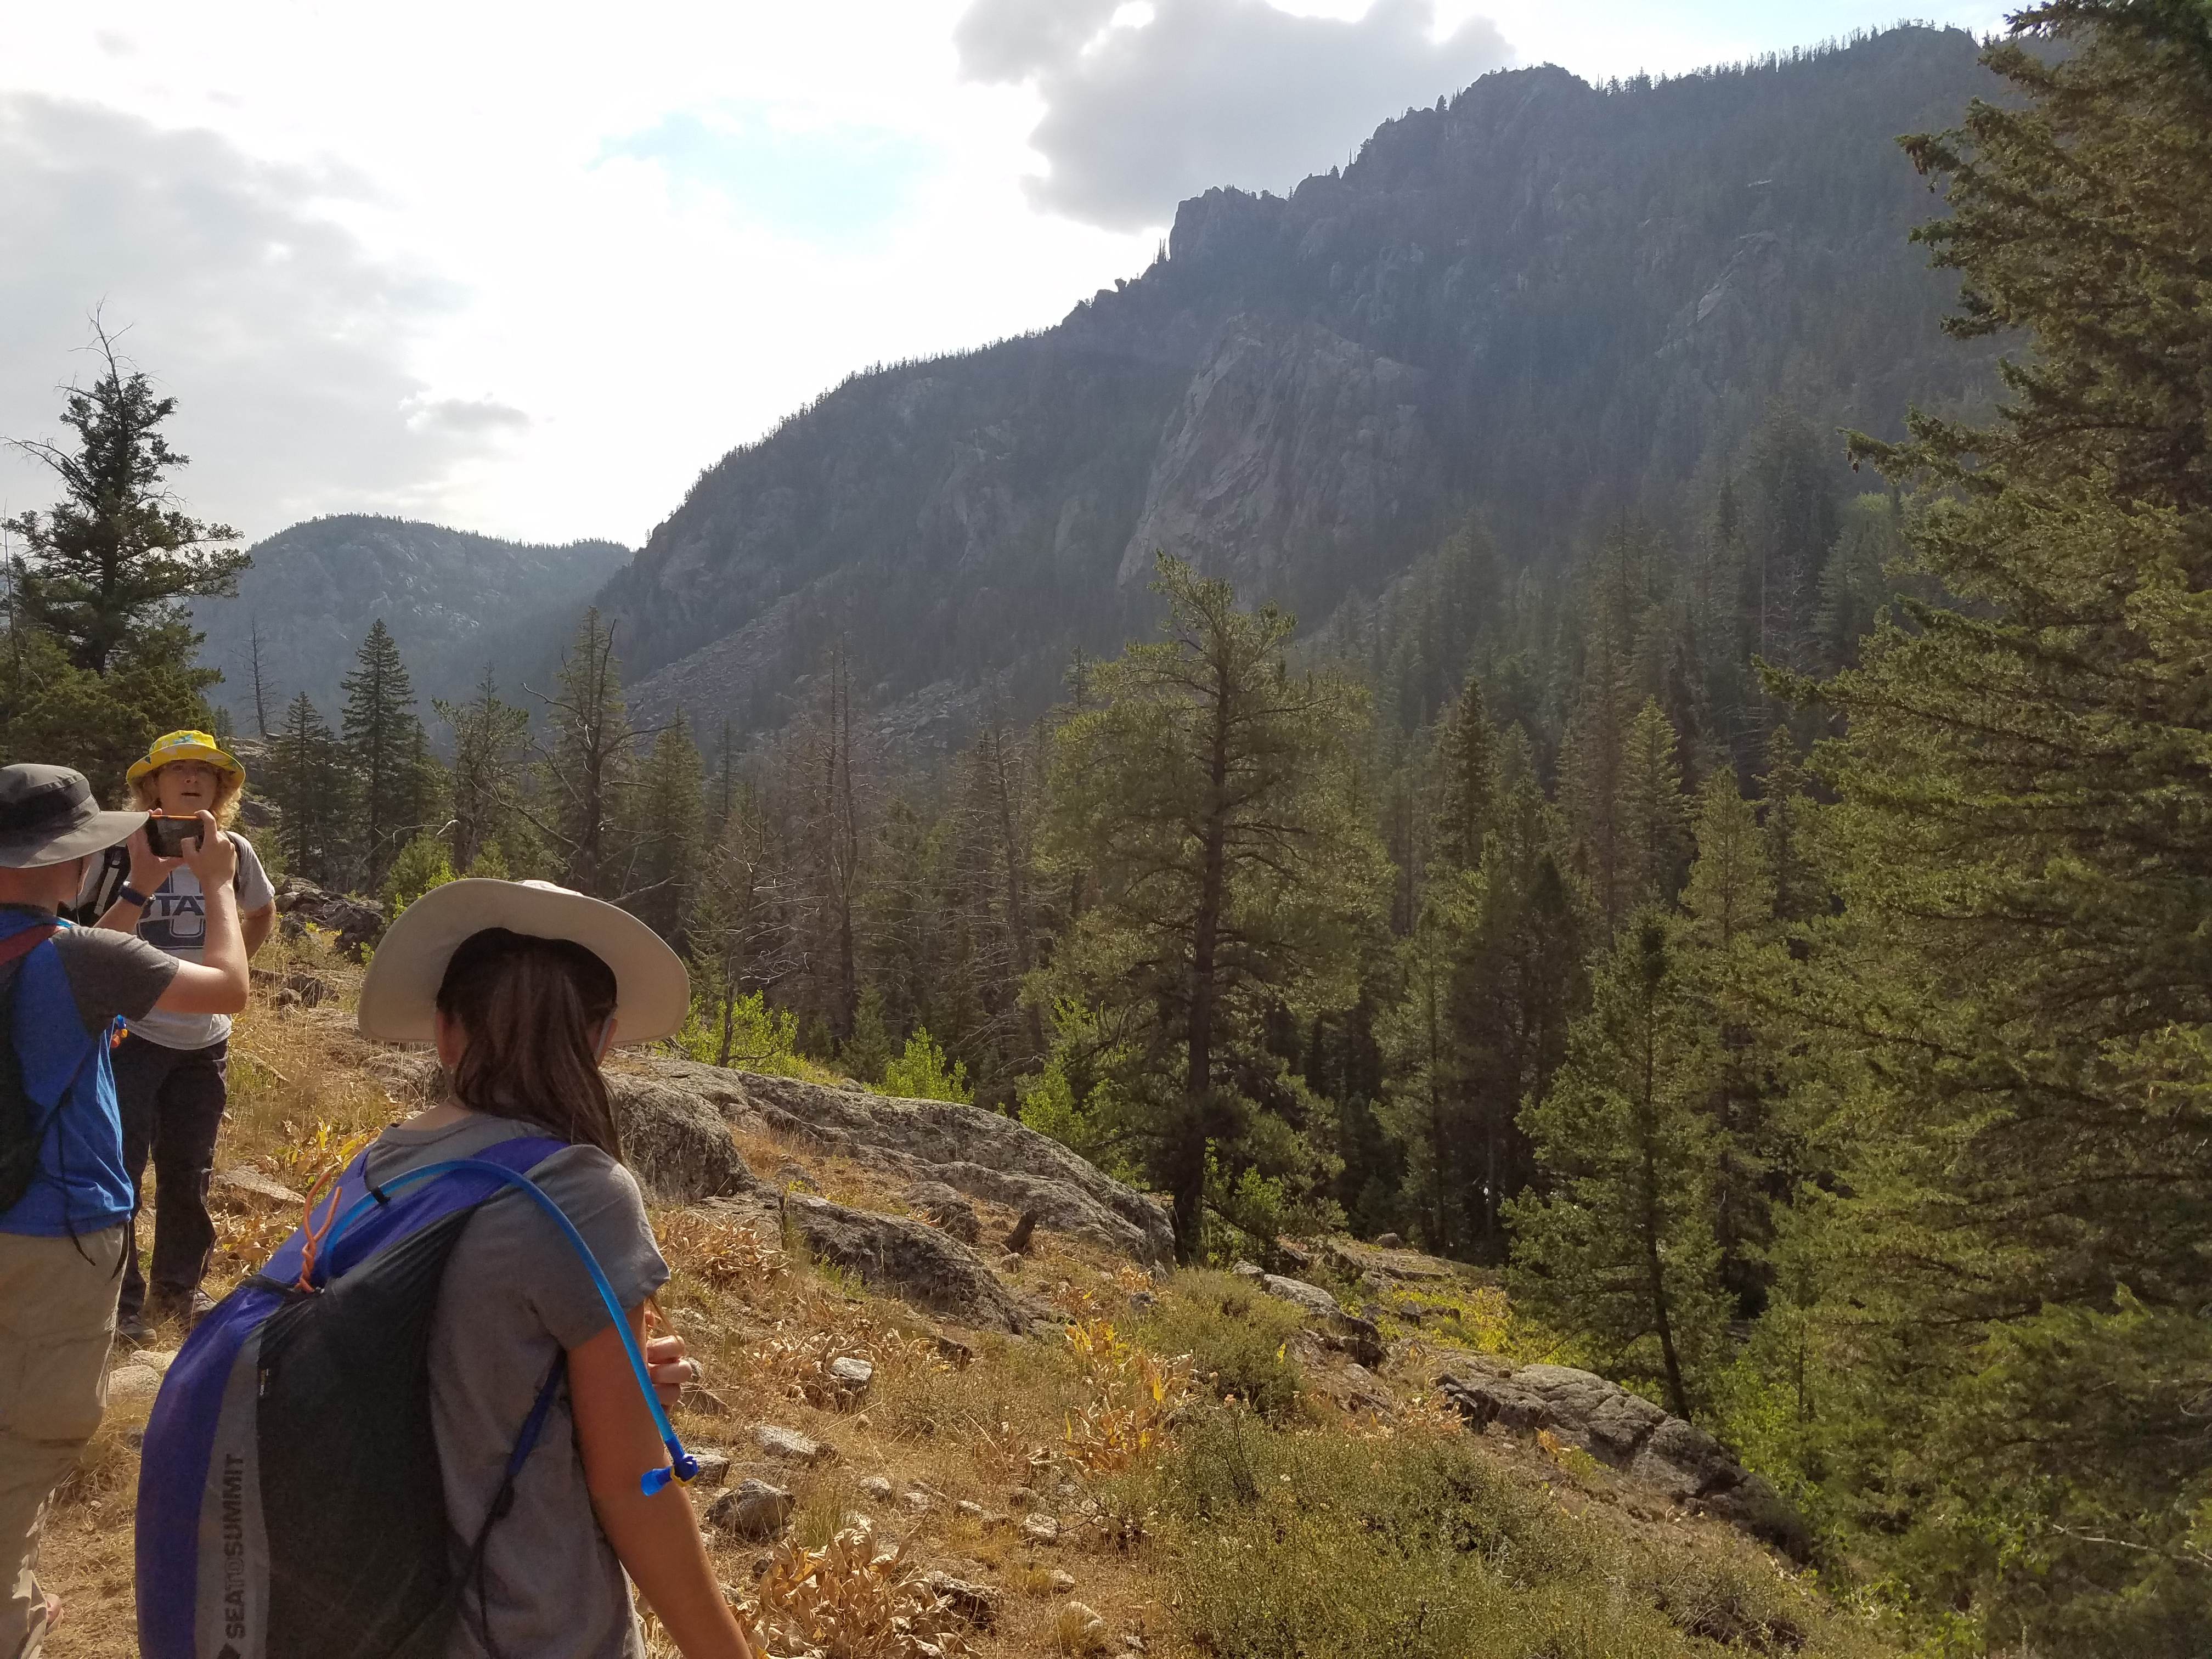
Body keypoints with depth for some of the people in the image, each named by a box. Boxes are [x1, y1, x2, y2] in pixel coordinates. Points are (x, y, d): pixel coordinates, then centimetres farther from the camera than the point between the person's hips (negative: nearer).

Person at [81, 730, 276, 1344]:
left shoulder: (233, 851, 0)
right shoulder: (124, 850, -12)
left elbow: (262, 913, 21)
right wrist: (141, 886, -32)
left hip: (205, 1043, 4)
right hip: (132, 1035, -4)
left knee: (189, 1173, 14)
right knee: (120, 1170, -1)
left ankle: (178, 1287, 29)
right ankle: (120, 1299, 12)